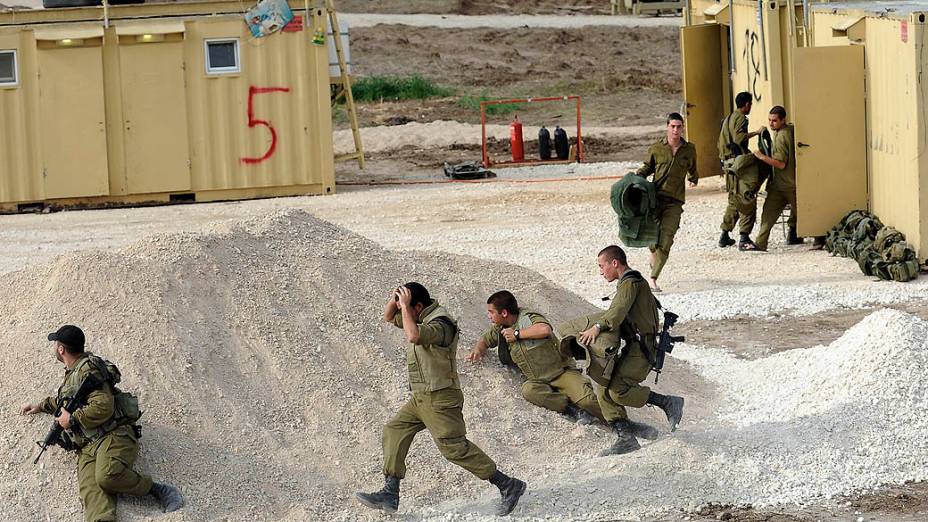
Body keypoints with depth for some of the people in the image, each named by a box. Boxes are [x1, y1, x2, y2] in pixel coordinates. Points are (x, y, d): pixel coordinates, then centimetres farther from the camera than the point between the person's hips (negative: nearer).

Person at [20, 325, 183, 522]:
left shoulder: (88, 368, -3)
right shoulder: (72, 373, 27)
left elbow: (103, 407, -16)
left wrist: (72, 419, -6)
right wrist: (41, 406, 55)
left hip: (113, 435, -8)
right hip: (87, 448, 8)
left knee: (107, 476, -38)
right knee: (91, 490, -24)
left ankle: (157, 490, -17)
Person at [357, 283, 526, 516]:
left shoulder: (439, 324, -21)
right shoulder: (423, 317, 10)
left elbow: (414, 336, -40)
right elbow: (389, 317, 23)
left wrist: (405, 306, -28)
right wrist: (395, 299, 1)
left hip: (440, 398, -10)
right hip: (420, 398, 10)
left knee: (454, 446, -12)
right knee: (394, 431, 9)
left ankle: (508, 485, -7)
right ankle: (390, 494, 9)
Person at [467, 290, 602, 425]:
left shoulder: (528, 318, -11)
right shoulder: (500, 329, 11)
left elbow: (545, 329, -33)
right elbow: (485, 340, 31)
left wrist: (517, 334, -20)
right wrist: (478, 350, 6)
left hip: (561, 372, -5)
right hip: (538, 381, 5)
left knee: (586, 400, -27)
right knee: (528, 389, -32)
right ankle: (573, 410, -31)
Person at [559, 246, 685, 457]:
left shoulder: (630, 283, -10)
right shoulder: (635, 282, 23)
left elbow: (620, 308, -27)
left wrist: (598, 326, -38)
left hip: (640, 348, -10)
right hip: (635, 347, 10)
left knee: (618, 390, -22)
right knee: (605, 390, 2)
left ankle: (667, 402, -10)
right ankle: (625, 438, -2)